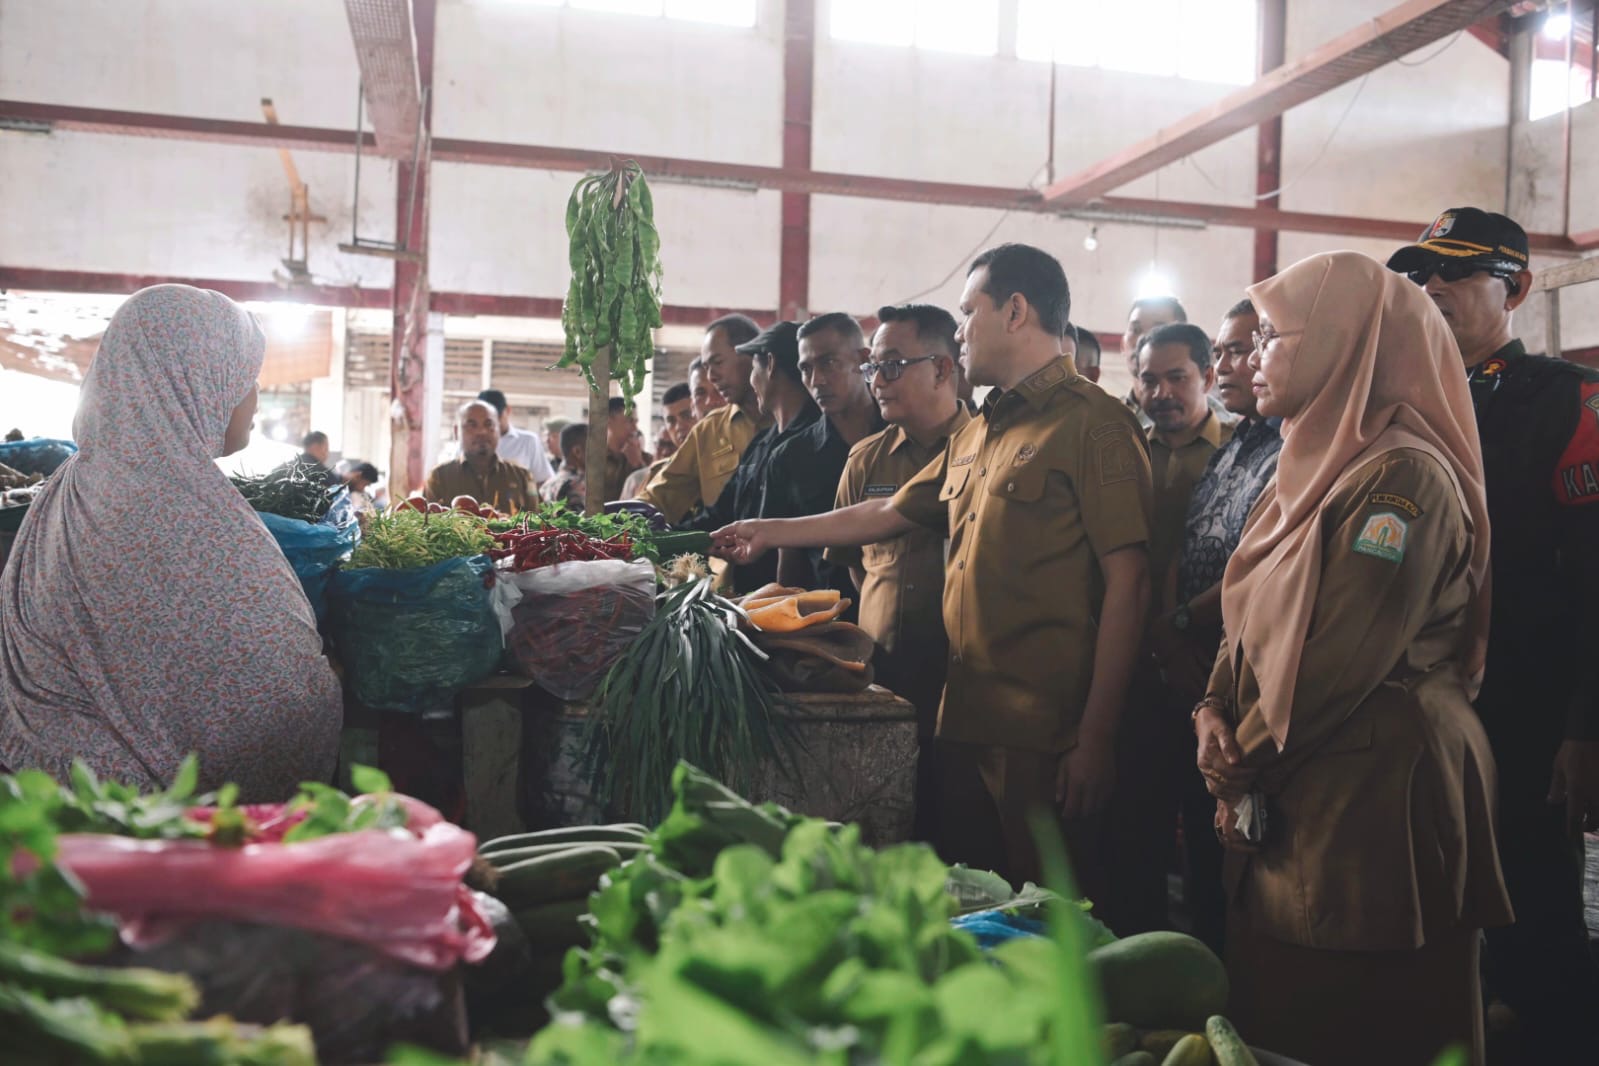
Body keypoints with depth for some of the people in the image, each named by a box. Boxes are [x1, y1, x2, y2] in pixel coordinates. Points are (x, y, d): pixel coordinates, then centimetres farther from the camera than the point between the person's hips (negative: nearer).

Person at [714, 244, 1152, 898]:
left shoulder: (1091, 423, -8)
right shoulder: (974, 436, 19)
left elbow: (1126, 580, -14)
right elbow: (892, 513, 29)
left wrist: (1096, 737, -17)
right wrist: (771, 533, 30)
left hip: (1047, 739, -8)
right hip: (965, 723, 8)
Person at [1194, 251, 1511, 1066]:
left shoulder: (1403, 476, -15)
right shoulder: (1309, 467, 15)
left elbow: (1341, 657, -20)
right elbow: (1250, 617, 16)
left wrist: (1244, 758, -9)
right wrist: (1213, 711, -1)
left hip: (1373, 792, -9)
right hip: (1284, 800, 9)